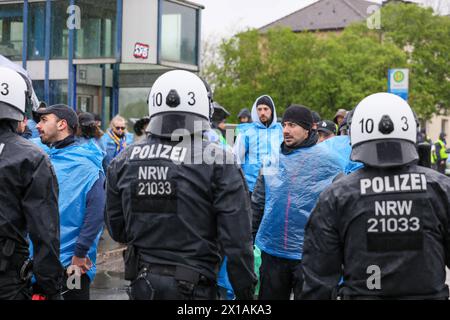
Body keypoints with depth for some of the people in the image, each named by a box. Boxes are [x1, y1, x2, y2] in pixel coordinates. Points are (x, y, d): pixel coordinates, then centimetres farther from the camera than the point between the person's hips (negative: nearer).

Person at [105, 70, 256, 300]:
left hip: (141, 284, 4)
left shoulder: (124, 162, -2)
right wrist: (245, 292, -4)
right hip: (193, 288, -4)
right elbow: (236, 240, -15)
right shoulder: (218, 162, -14)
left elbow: (117, 230, 7)